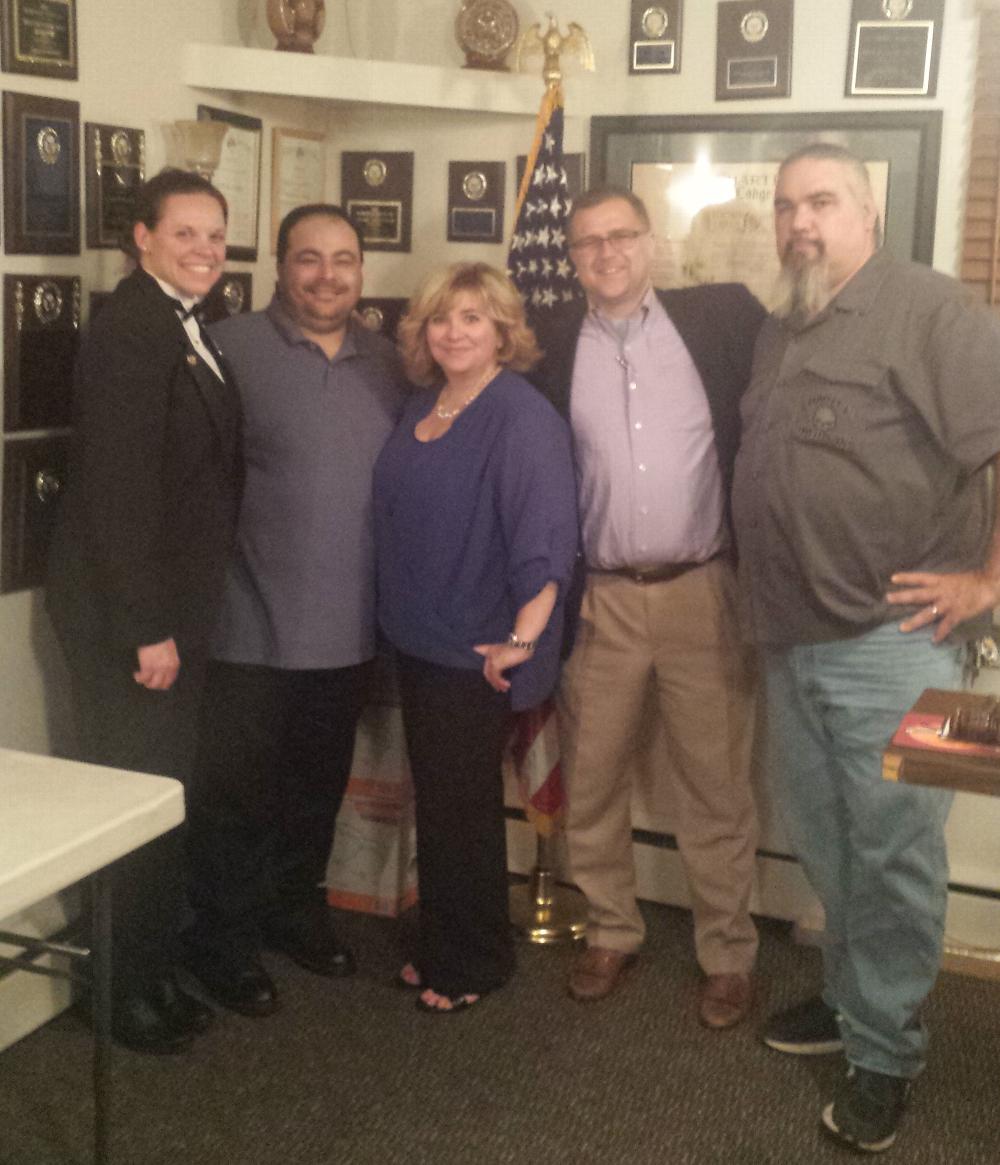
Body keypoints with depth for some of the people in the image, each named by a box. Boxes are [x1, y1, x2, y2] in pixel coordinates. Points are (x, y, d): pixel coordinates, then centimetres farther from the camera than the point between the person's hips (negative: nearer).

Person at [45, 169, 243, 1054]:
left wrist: (178, 619, 11)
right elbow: (119, 489, -22)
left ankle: (155, 973, 32)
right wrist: (148, 630, -20)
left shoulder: (187, 331, 11)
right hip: (125, 616, -9)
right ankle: (127, 993, 20)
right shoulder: (130, 332, -17)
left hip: (173, 610, 9)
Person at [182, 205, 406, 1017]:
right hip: (255, 627, -5)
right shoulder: (230, 348, -9)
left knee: (319, 786, 19)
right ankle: (225, 941, 25)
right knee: (237, 790, 8)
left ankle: (297, 907, 39)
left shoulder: (386, 363, 7)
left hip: (350, 629, 5)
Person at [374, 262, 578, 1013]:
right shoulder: (422, 409, 10)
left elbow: (545, 534, -23)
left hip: (479, 653, -7)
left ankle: (474, 964, 21)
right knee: (435, 802, 16)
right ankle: (441, 948, 32)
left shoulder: (521, 417, -15)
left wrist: (523, 638, -28)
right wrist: (399, 616, 15)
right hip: (418, 641, 8)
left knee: (462, 808, 3)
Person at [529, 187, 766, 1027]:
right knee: (590, 783, 11)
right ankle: (610, 933, 31)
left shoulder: (722, 316, 1)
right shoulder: (550, 344, 4)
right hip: (598, 600, 2)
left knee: (717, 788, 8)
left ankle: (728, 954, 24)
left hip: (705, 593, -1)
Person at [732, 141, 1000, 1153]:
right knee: (823, 843, 18)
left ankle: (883, 1052, 18)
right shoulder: (777, 332, 15)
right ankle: (851, 996, 37)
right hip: (792, 641, 8)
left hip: (890, 640, -7)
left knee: (891, 853, 3)